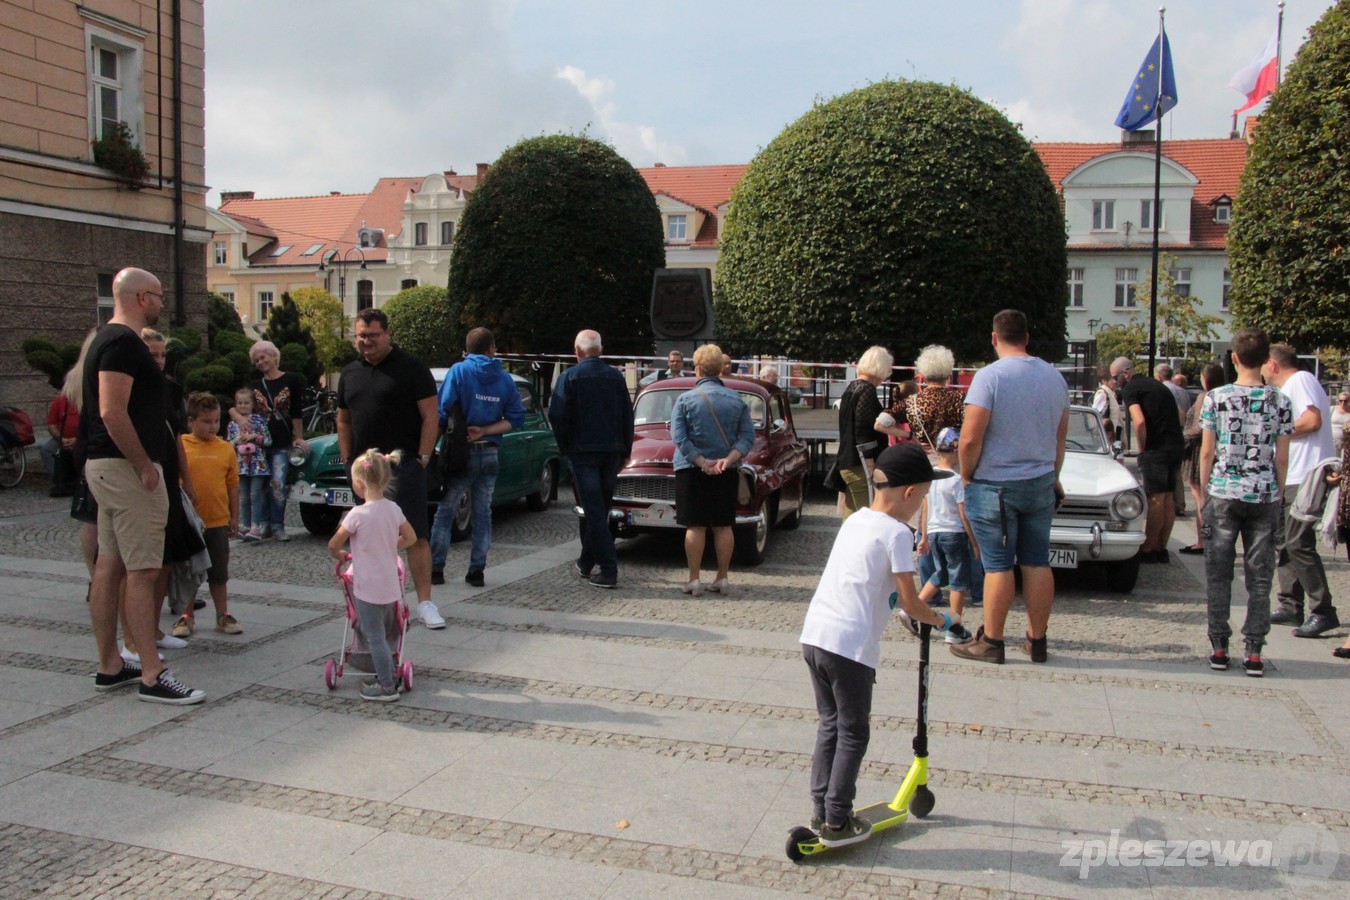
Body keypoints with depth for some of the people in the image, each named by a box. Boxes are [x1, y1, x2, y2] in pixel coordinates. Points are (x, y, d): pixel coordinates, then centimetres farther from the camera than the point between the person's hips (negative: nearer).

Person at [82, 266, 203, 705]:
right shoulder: (124, 343, -15)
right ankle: (153, 676, -6)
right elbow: (112, 412, -24)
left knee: (109, 565, 12)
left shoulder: (108, 339, 18)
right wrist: (145, 466, -19)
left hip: (105, 466, 11)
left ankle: (110, 666, 20)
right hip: (127, 467, -11)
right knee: (141, 570, -9)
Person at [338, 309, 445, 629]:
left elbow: (430, 416, -6)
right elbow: (343, 420, 21)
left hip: (404, 466, -6)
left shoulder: (411, 367, -3)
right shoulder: (350, 373, 14)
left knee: (415, 536, -7)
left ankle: (425, 602, -5)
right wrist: (347, 459, 11)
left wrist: (422, 459, -12)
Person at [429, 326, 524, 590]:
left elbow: (443, 410, -12)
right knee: (483, 513, 9)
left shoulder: (459, 370, -5)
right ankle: (477, 571, 9)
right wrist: (484, 431, -4)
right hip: (490, 454, 3)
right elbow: (516, 418, -1)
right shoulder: (505, 378, 4)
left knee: (445, 511, 5)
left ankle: (436, 568, 5)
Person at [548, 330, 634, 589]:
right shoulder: (615, 376, 7)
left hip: (583, 451, -4)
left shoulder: (569, 377, -6)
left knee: (594, 511, -4)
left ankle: (609, 570, -10)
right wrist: (625, 450, 15)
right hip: (612, 451, 5)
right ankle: (586, 562, 29)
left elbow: (557, 416, -9)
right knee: (600, 509, 15)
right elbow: (628, 415, 9)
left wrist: (565, 447, 4)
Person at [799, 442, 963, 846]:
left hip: (814, 633, 8)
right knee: (853, 734, 8)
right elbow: (909, 604, -7)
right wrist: (942, 620, 12)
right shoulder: (897, 533, -8)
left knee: (830, 723, 20)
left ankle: (821, 810, 26)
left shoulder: (854, 521, 15)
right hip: (850, 645, -8)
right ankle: (836, 822, 14)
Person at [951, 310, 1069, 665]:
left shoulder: (990, 376, -15)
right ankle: (1037, 641, 18)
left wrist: (966, 476, -4)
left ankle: (991, 642, 10)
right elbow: (1061, 435, 13)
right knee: (1037, 562, 10)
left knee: (998, 565, 1)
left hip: (995, 486, -5)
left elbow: (970, 439, -19)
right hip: (1041, 484, 5)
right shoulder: (1054, 376, 5)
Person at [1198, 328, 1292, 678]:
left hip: (1223, 494, -1)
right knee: (1259, 577, 7)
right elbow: (1282, 458, 1)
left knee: (1218, 574, 7)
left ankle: (1219, 648, 10)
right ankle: (1253, 652, 9)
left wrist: (1203, 493, 7)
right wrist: (1278, 494, 14)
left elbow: (1207, 452, -2)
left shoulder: (1215, 397, -4)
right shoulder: (1279, 401, -1)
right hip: (1265, 496, 1)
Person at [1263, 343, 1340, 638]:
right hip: (1290, 479, 11)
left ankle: (1323, 612, -8)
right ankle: (1291, 606, 17)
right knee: (1282, 541, 12)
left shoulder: (1300, 380, -9)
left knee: (1298, 545, -12)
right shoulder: (1287, 389, 21)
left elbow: (1313, 420, -20)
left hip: (1305, 478, -11)